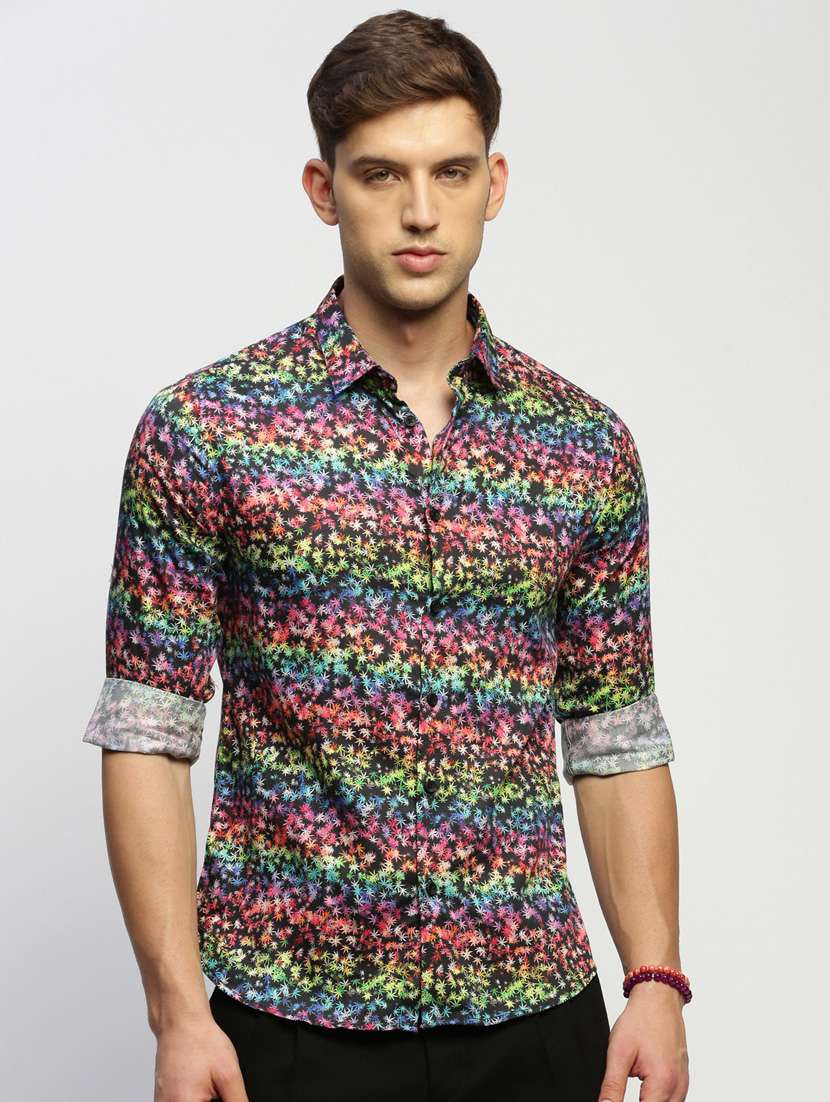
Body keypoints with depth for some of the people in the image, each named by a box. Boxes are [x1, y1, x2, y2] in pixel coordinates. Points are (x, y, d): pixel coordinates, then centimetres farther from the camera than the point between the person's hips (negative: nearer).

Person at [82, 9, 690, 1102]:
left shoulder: (587, 445, 5)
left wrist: (656, 982, -2)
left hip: (536, 1014, 3)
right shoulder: (205, 427, -4)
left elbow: (617, 742, 8)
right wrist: (179, 1009, -11)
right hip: (295, 1013, -2)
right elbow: (147, 735, -5)